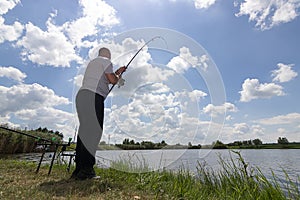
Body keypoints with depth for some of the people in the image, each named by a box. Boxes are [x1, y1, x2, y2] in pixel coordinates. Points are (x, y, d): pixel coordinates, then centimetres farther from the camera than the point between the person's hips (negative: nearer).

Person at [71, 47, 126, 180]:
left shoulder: (92, 62, 31)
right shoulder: (106, 62, 6)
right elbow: (113, 80, -4)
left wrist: (116, 73, 38)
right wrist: (119, 74, 18)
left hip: (81, 95, 9)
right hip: (93, 96, -9)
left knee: (84, 131, 5)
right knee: (93, 131, -12)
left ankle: (79, 169, 8)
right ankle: (86, 169, -14)